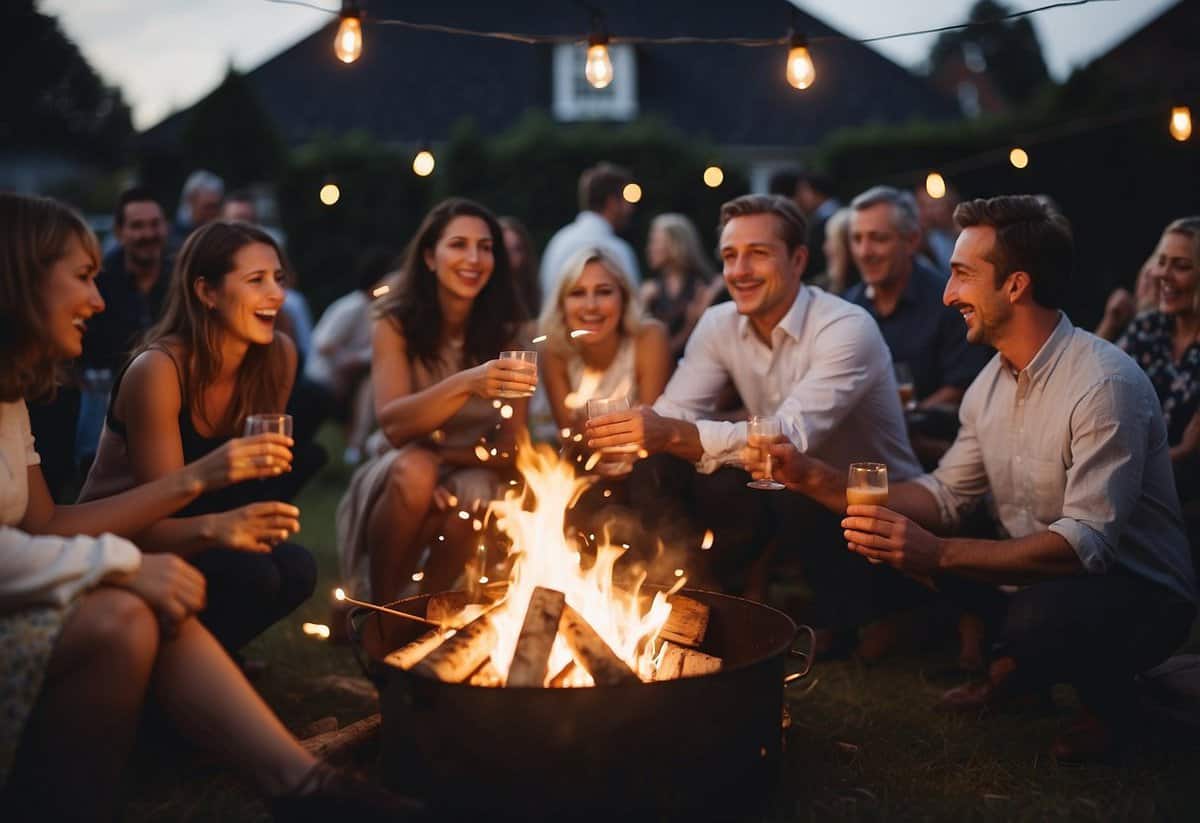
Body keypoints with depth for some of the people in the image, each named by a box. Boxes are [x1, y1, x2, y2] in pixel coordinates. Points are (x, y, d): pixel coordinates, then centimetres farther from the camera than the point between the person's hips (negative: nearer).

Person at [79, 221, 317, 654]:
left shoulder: (279, 355, -7)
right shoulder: (158, 370, -24)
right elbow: (157, 524, -27)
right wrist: (215, 528, -48)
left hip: (189, 536, 6)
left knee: (295, 570, -23)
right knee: (248, 574, -31)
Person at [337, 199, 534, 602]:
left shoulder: (505, 331, -3)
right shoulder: (396, 323, -7)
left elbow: (510, 445, -4)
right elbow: (393, 424, -21)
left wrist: (444, 454, -20)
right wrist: (464, 384, -38)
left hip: (471, 476, 1)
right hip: (403, 478, -1)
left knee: (471, 497, -33)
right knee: (415, 470, -34)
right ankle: (379, 605, -13)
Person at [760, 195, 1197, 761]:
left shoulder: (1105, 385, -25)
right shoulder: (992, 381, 1)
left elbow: (1087, 544, -32)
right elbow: (945, 496, 4)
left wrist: (940, 554, -40)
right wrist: (818, 480, -9)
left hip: (1139, 593, -7)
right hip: (1041, 576, 7)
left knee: (1037, 616, -38)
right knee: (885, 542, -3)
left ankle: (1107, 695, -3)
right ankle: (1013, 665, 13)